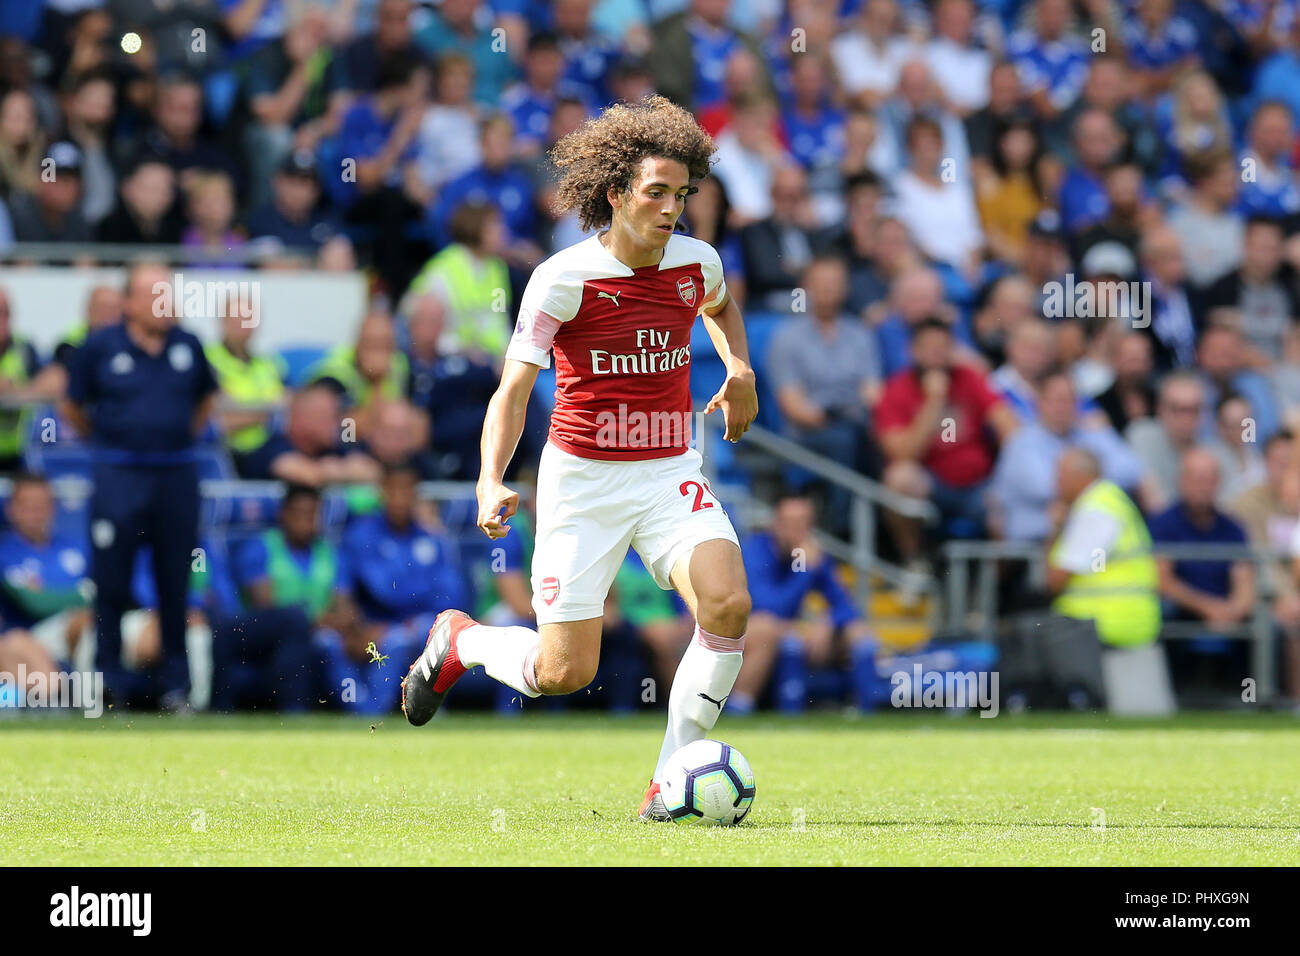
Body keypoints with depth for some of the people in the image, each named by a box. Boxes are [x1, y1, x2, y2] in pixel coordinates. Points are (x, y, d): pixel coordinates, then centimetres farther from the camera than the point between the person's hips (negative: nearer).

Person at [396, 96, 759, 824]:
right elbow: (513, 388, -16)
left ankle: (672, 782, -9)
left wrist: (740, 369, 10)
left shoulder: (696, 263, -1)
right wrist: (492, 481, -31)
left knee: (728, 605, -23)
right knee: (563, 673, -5)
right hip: (583, 479, -4)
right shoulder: (564, 279, -16)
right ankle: (459, 640, 30)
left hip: (670, 474, 4)